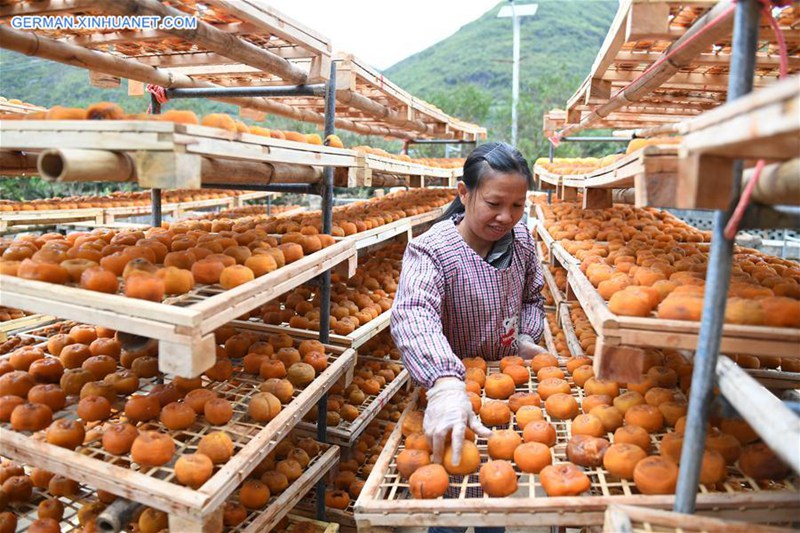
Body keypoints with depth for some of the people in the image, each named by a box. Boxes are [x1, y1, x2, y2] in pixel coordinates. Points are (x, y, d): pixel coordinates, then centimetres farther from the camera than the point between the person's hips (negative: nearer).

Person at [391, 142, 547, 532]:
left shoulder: (520, 238, -6)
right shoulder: (431, 250, -27)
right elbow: (413, 315, -46)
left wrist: (527, 336, -7)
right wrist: (445, 384, -62)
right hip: (455, 388, -5)